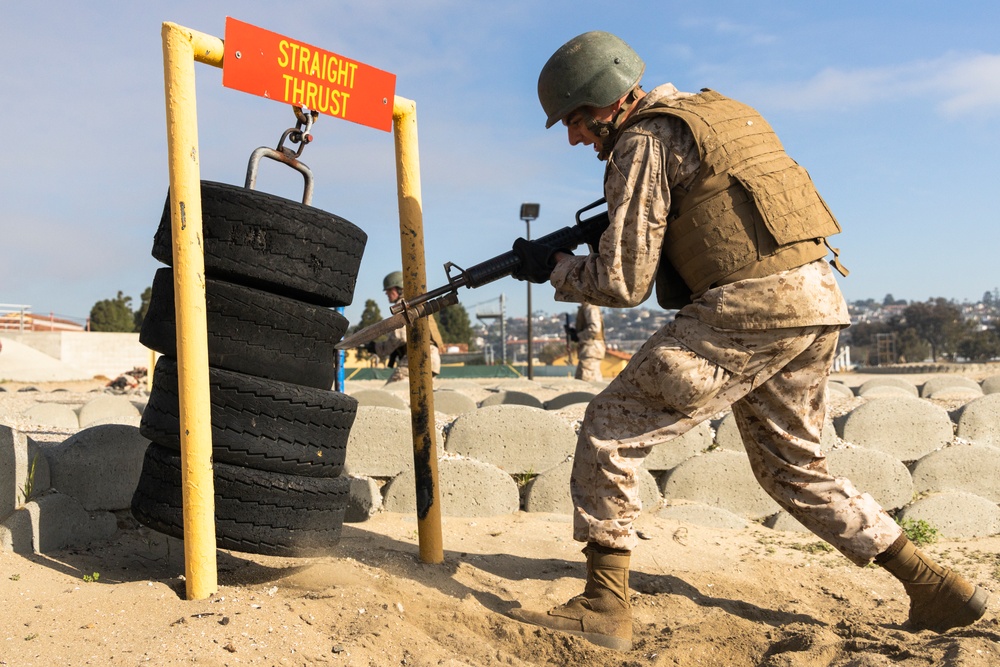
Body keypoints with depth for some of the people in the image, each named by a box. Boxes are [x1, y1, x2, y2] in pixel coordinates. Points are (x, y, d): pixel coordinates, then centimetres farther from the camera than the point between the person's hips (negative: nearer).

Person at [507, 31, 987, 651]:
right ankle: (937, 586, 26)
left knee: (610, 434, -1)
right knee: (795, 467, 22)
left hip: (749, 309, -9)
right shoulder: (717, 111, 23)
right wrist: (615, 244, 22)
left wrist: (553, 266, 11)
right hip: (818, 299, 9)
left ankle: (605, 607, 1)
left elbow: (622, 283, -7)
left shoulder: (643, 141, -4)